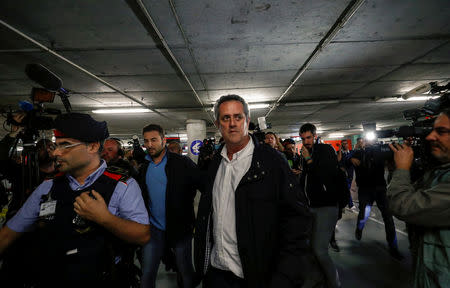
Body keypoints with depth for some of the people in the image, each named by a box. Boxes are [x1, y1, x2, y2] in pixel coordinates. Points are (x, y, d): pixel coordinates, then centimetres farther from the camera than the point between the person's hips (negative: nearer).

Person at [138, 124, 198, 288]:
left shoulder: (183, 163, -12)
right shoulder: (144, 168, 5)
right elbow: (142, 197, 16)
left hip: (180, 227, -4)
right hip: (153, 229, 4)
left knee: (186, 272, 14)